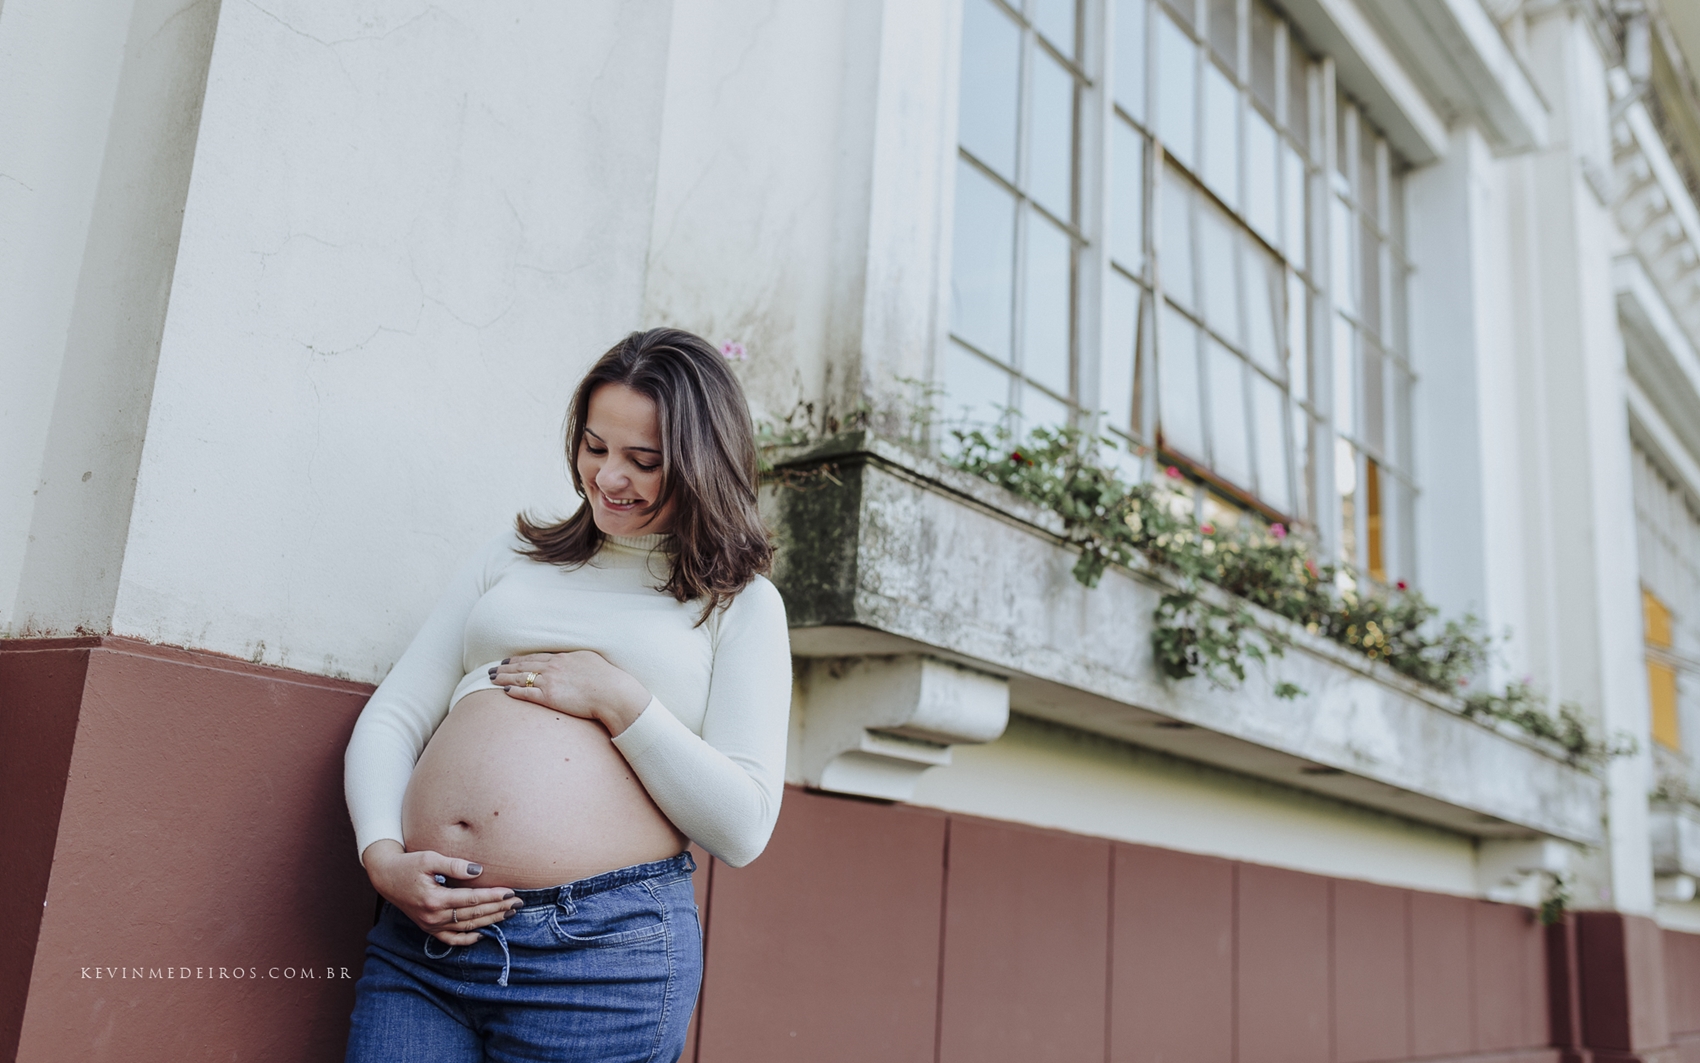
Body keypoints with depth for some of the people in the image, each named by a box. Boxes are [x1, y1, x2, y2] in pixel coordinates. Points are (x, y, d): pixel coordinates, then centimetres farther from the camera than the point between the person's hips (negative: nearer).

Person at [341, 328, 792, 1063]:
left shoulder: (739, 602, 7)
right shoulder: (511, 559, 17)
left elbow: (743, 828, -1)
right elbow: (392, 718, 11)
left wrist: (618, 699, -9)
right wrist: (382, 856, -6)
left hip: (607, 949, -2)